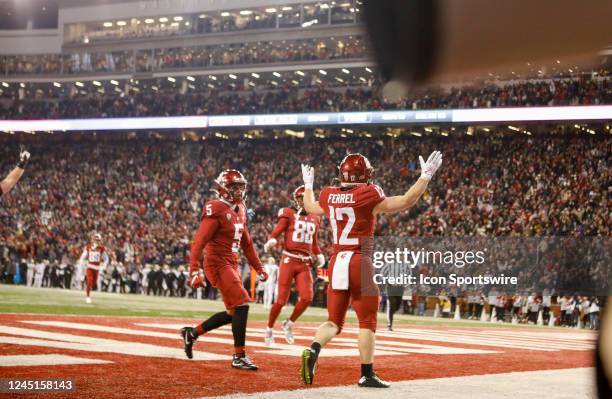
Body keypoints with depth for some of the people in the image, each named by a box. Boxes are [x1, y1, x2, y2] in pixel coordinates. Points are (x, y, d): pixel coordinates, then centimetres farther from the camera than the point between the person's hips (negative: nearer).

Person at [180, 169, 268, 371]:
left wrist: (259, 268, 22)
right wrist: (194, 272, -28)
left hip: (232, 265, 9)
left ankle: (192, 333, 26)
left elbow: (246, 243, 22)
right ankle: (239, 356, -8)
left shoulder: (240, 211, 13)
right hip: (218, 264, -9)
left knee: (233, 313, 11)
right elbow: (199, 242, -20)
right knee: (241, 306, -15)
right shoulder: (216, 211, -14)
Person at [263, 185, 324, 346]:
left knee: (307, 298, -13)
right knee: (281, 300, -4)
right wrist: (271, 241, -32)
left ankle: (289, 324, 11)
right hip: (289, 260, -4)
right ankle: (269, 329, 18)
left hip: (305, 263, 4)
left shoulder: (314, 219, 16)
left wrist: (319, 255, 13)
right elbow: (277, 231, -11)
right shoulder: (288, 214, -1)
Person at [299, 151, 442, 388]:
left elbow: (310, 207, 27)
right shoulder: (368, 196, -10)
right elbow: (406, 202, -11)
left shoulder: (329, 197, 5)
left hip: (336, 263, 5)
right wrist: (426, 175, -4)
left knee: (334, 321, 10)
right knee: (367, 322, 5)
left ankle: (312, 350, -17)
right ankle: (367, 375, 6)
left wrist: (308, 185, 44)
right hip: (360, 263, -5)